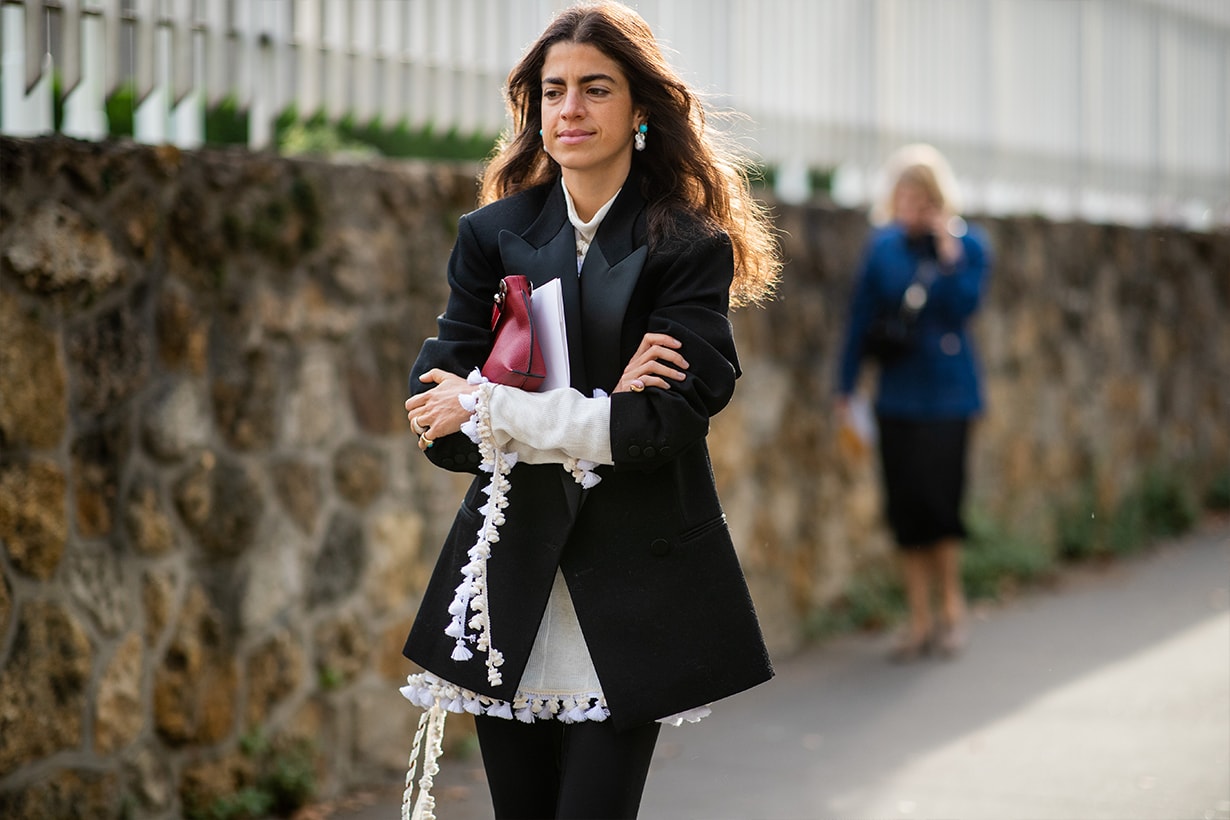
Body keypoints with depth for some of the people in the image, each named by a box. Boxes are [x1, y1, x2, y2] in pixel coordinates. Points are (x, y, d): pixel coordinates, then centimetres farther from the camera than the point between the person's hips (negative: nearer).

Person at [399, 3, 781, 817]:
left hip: (630, 588, -3)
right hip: (509, 581, 3)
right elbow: (436, 415, -2)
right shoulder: (494, 235, 6)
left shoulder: (690, 248, -3)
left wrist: (487, 408, -12)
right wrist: (593, 414, -16)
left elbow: (667, 420, -14)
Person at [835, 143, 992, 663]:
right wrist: (846, 386, 5)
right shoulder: (883, 246, 4)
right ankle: (921, 620, 12)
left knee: (936, 496, -8)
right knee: (904, 504, 2)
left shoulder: (967, 244, -2)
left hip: (947, 391, -3)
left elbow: (963, 305, -15)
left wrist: (948, 252, -18)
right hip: (897, 392, 3)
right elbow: (861, 317, 7)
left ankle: (951, 607, 13)